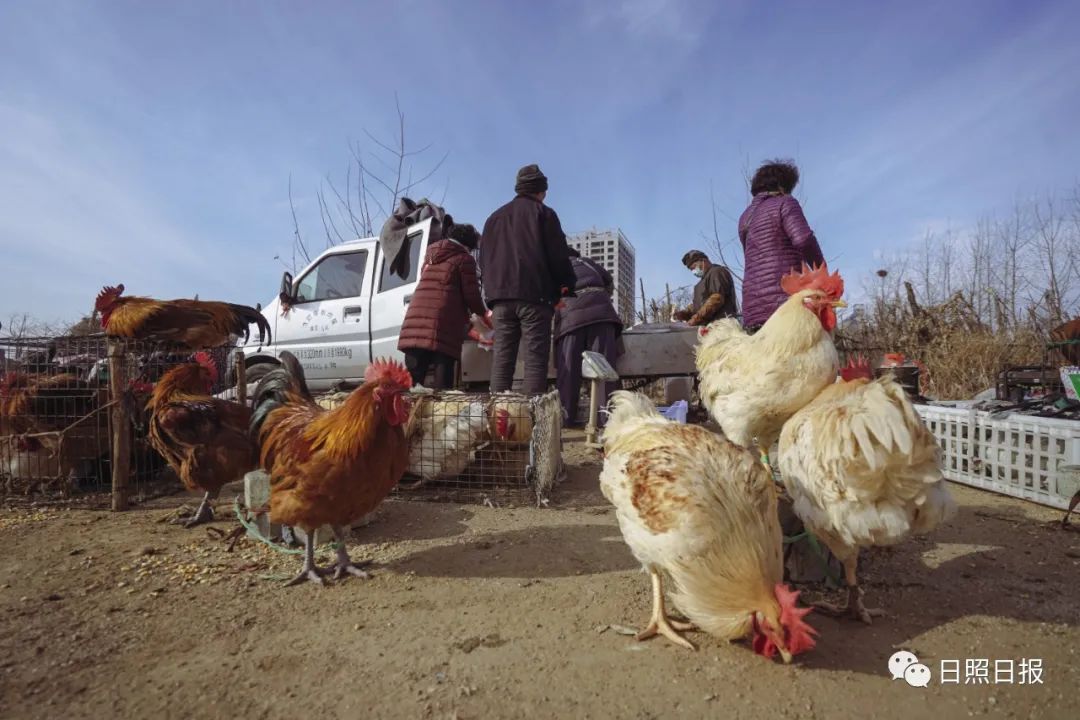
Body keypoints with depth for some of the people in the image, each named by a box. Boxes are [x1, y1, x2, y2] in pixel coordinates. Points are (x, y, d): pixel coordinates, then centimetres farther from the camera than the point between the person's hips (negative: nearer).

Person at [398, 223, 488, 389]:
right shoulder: (464, 259, 3)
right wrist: (483, 312, 19)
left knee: (412, 374, 6)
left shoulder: (430, 255, 25)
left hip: (416, 316, 6)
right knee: (442, 372, -4)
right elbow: (471, 294, -1)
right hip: (444, 321, -6)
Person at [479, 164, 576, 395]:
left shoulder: (495, 217, 25)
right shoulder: (543, 213, 8)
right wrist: (566, 285, 10)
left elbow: (484, 259, 22)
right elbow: (558, 255, 0)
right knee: (535, 358, -7)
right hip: (534, 295, -5)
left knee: (501, 357, 2)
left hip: (500, 295, 5)